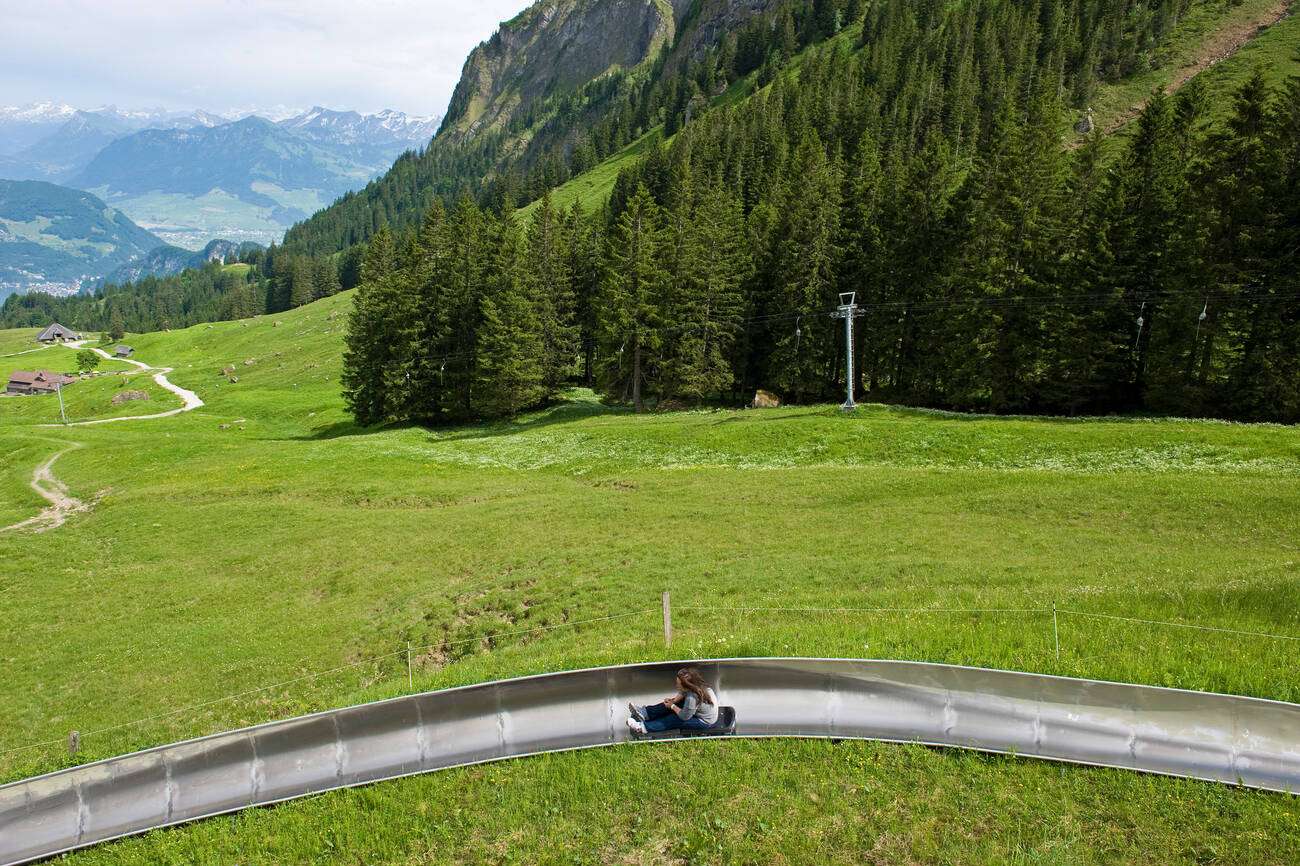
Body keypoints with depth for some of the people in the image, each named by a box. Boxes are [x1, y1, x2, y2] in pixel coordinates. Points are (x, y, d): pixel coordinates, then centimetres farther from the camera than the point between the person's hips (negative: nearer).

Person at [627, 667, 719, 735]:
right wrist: (674, 700, -11)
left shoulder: (692, 698, -39)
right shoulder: (698, 685, -16)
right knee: (671, 703, 4)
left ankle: (644, 727, -4)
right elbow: (682, 693, 5)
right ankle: (646, 713, 8)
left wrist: (672, 706, -11)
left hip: (705, 722, -8)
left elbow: (684, 717, -24)